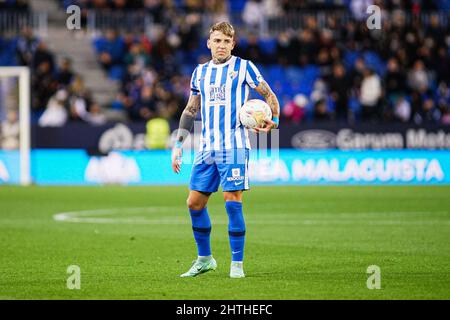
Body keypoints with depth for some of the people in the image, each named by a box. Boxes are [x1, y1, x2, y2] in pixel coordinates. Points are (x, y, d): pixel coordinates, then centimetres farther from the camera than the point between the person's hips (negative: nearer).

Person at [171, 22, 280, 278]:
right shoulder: (200, 72, 14)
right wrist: (178, 145, 14)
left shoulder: (243, 67, 1)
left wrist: (274, 120, -12)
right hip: (207, 149, 5)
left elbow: (269, 95, 6)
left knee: (233, 203, -9)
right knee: (195, 202, 4)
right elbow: (190, 111, 20)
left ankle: (237, 263, -1)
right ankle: (205, 259, 19)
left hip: (234, 147, -5)